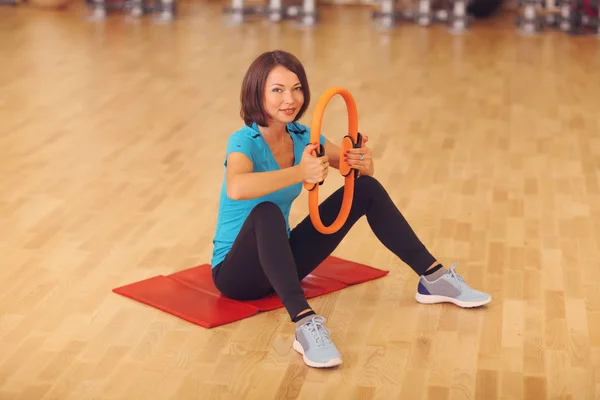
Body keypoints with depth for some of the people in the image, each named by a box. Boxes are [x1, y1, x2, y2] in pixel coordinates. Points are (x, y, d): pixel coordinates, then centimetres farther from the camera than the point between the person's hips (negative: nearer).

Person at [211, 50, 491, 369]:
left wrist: (363, 161, -18)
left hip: (281, 258, 7)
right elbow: (236, 188, -46)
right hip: (236, 269, -7)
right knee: (266, 213, -40)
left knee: (366, 188, -2)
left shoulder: (301, 136, -2)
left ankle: (433, 279, 3)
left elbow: (362, 171, 5)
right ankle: (305, 324, -49)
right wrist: (300, 172, -51)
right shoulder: (244, 141, -22)